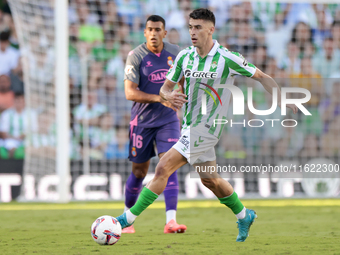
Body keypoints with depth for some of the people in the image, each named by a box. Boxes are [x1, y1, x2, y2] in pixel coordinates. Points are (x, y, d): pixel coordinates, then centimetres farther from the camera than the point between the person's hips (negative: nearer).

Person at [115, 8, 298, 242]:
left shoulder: (227, 59, -14)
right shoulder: (184, 56, 2)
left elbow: (262, 77, -2)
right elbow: (165, 87, 8)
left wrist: (282, 100, -9)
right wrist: (169, 96, -16)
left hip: (205, 130, -7)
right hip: (190, 128, 7)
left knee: (163, 169, -13)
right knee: (210, 179, 19)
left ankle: (129, 218, -9)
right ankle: (244, 216, 37)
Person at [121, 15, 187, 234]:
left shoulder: (175, 53, 1)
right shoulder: (136, 56, -11)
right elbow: (130, 92, -18)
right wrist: (159, 98, -27)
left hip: (168, 119, 2)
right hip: (142, 121, -2)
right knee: (139, 172, 6)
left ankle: (171, 221, -21)